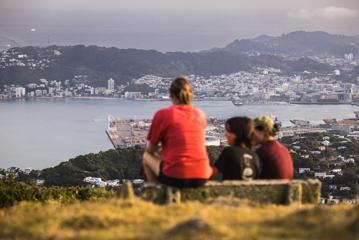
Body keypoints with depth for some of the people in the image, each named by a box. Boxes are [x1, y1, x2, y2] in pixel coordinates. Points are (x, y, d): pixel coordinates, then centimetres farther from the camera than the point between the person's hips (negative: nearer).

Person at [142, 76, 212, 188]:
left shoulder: (163, 114, -3)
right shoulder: (200, 115, 10)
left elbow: (150, 150, 6)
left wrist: (160, 150, 28)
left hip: (175, 178, -5)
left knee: (147, 156, 23)